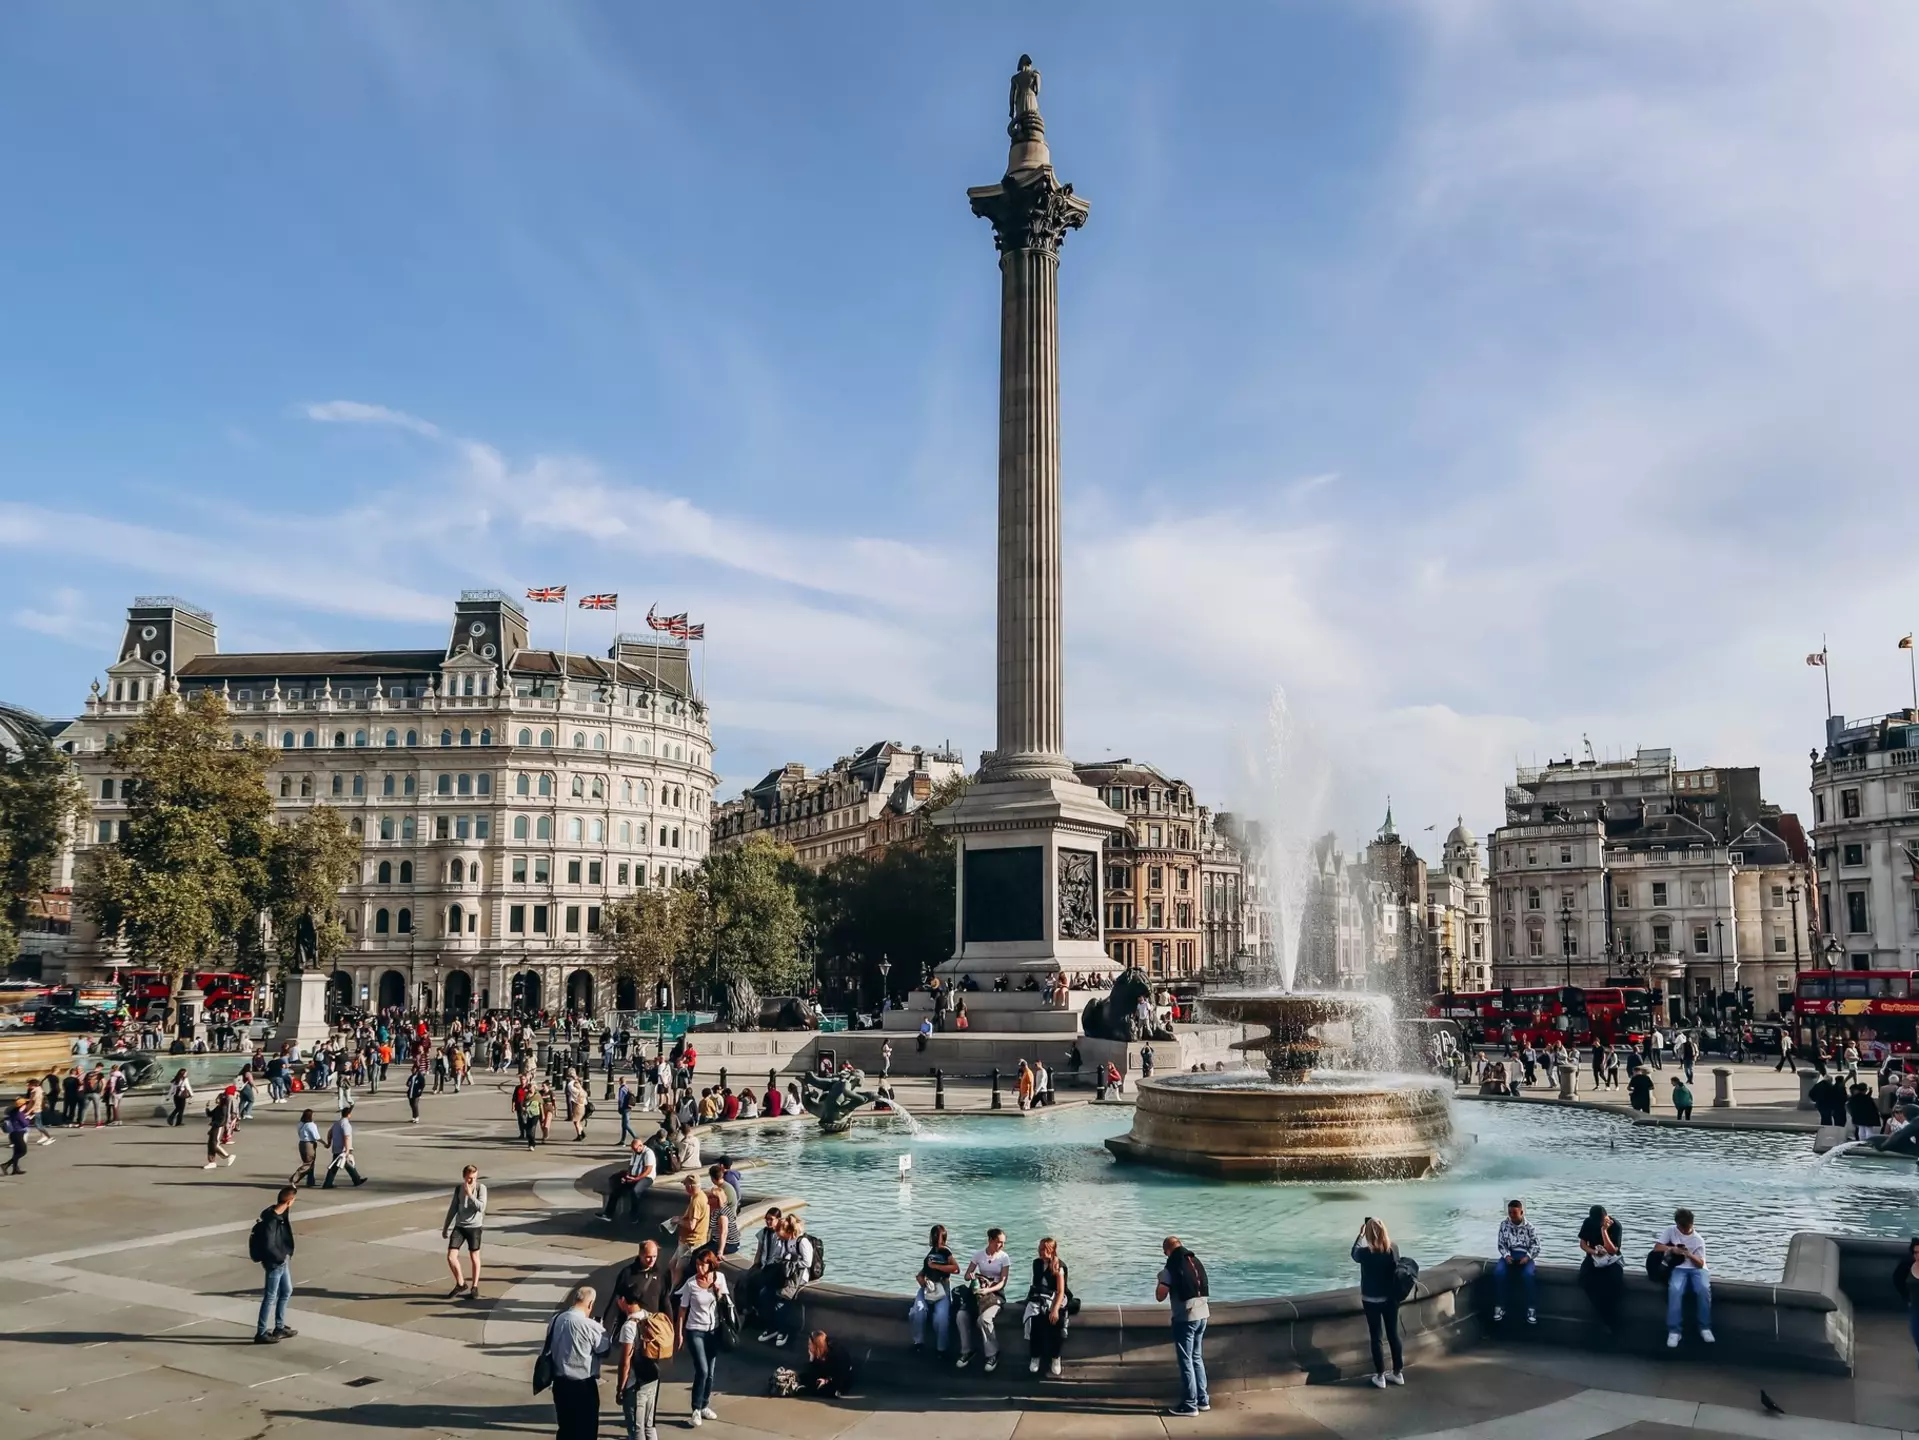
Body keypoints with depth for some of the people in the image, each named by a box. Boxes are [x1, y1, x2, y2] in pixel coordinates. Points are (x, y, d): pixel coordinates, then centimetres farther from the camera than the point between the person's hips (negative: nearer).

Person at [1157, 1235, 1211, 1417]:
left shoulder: (1171, 1267, -13)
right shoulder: (1195, 1261, 8)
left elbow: (1160, 1296, -14)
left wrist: (1160, 1281, 5)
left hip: (1185, 1318, -7)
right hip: (1202, 1314, 7)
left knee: (1186, 1361, 2)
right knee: (1197, 1358, 19)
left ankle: (1189, 1405, 6)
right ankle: (1203, 1399, 24)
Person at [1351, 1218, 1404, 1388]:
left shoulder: (1365, 1253, -22)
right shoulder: (1394, 1248, -12)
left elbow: (1354, 1254, 1)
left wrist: (1360, 1235, 8)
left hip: (1371, 1300, -4)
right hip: (1391, 1299, 4)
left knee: (1376, 1338, 8)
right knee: (1393, 1335, 16)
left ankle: (1380, 1376, 15)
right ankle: (1398, 1373, 27)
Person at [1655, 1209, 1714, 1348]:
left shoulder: (1698, 1240, -1)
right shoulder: (1670, 1230, 1)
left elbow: (1700, 1264, -2)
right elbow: (1657, 1248, 1)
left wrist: (1690, 1255, -22)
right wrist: (1672, 1249, -16)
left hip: (1696, 1268, 0)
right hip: (1678, 1268, 0)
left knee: (1704, 1289, -33)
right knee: (1675, 1290, -33)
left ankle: (1705, 1327, -17)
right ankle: (1674, 1331, -28)